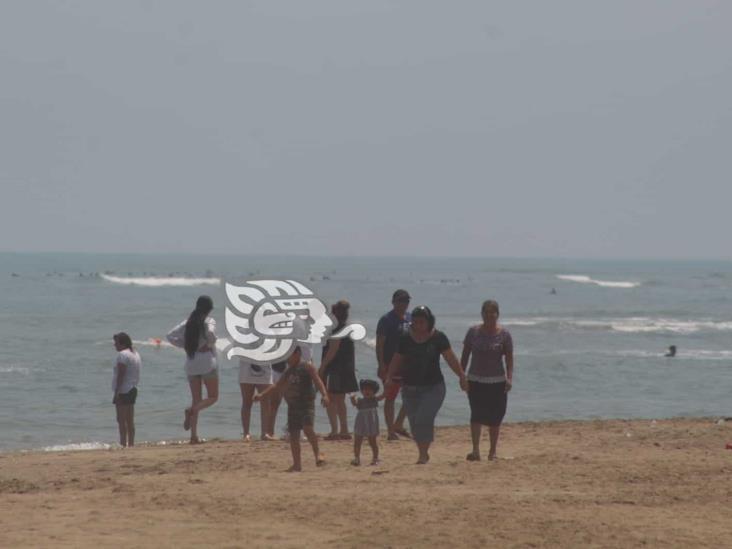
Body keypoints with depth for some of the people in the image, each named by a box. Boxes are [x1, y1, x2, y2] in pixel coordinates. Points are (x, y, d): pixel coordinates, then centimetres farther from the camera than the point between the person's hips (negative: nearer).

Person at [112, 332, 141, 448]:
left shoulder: (122, 355, -14)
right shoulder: (135, 354, 16)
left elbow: (121, 374, -20)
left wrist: (117, 391, -20)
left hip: (123, 391, -10)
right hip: (133, 389, 10)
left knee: (121, 420, -8)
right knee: (130, 420, 12)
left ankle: (123, 444, -12)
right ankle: (131, 444, 13)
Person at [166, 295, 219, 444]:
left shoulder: (189, 322, 9)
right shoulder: (209, 321, -6)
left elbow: (171, 336, 4)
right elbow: (210, 333, -28)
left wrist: (185, 345, 7)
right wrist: (209, 345, -9)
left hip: (191, 364, 5)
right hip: (207, 362, -5)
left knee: (196, 399, 10)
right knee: (213, 397, 8)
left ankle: (194, 436, -1)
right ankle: (191, 410, -21)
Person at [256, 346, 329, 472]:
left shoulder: (307, 367, -4)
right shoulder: (288, 371, 16)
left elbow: (318, 381, -14)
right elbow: (277, 386, 25)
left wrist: (324, 395, -29)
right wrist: (262, 395, 21)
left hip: (306, 404, -7)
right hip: (292, 406, 7)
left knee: (307, 428, -25)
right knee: (293, 434, 4)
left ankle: (317, 453, -9)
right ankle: (297, 464, 10)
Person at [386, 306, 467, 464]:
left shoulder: (438, 338, -5)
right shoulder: (406, 339, 2)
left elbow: (451, 359, -4)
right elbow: (397, 360, 9)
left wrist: (462, 376, -10)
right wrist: (389, 377, -4)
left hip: (433, 387, -4)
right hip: (410, 388, 4)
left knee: (424, 419, -19)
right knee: (414, 423, 6)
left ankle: (423, 455, -11)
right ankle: (423, 453, 24)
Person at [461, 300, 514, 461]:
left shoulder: (504, 334, -1)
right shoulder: (473, 332, 2)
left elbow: (509, 358, -3)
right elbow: (465, 355, 8)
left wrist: (509, 378, -15)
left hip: (497, 382, 0)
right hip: (475, 381, 0)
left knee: (495, 419, 4)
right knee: (476, 414, -15)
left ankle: (492, 452, 17)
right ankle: (476, 450, -20)